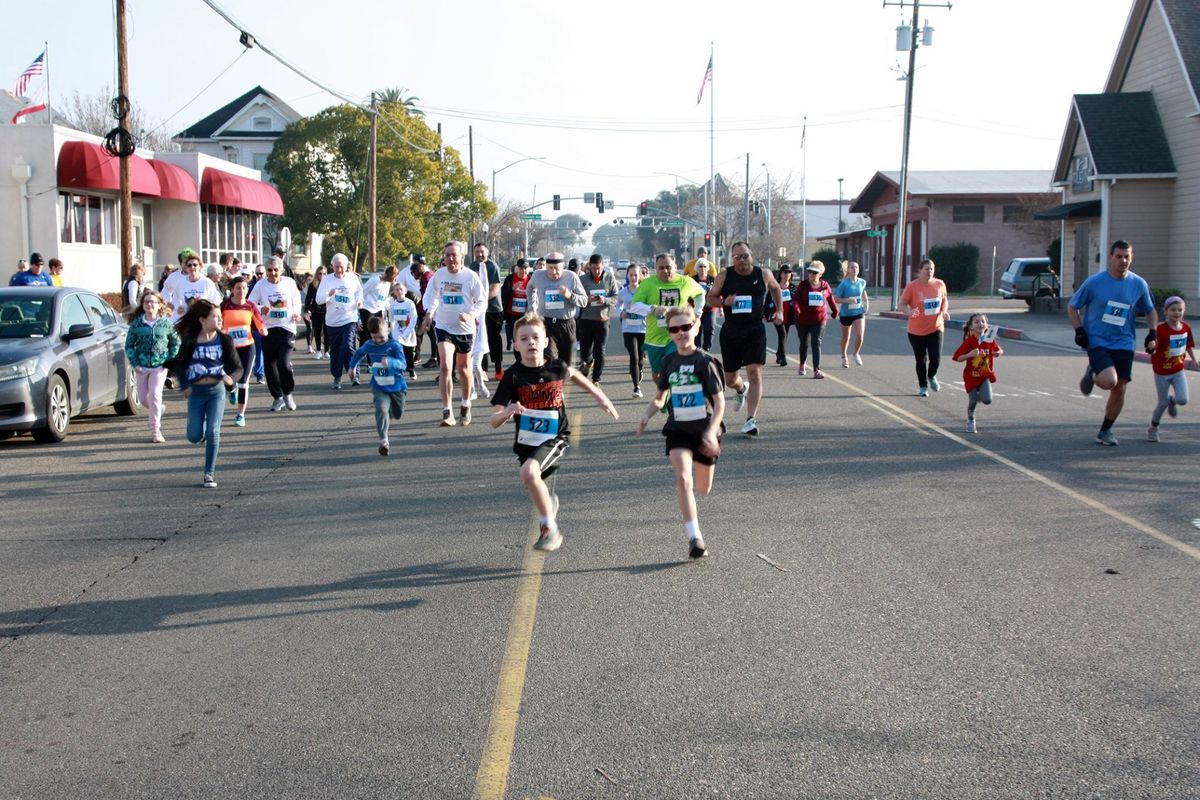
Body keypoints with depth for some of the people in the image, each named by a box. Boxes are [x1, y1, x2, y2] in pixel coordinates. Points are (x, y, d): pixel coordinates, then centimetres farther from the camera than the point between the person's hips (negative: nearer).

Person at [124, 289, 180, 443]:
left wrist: (170, 360, -2)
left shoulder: (166, 323, -2)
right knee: (143, 398, 7)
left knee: (155, 395, -13)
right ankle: (157, 410, 41)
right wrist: (134, 363, -5)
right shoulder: (137, 323, -1)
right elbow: (129, 345, 4)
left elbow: (175, 342, 8)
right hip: (142, 366, 2)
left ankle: (156, 430, -6)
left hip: (160, 366, -2)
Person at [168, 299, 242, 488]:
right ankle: (201, 429, 41)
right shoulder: (190, 341, -4)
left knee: (213, 432, -7)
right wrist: (183, 385, -6)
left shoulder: (224, 340, -3)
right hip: (196, 392, 0)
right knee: (195, 437, 2)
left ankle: (210, 473, 4)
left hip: (217, 390, 0)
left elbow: (237, 366, -2)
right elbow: (179, 364, 7)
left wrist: (231, 378, -23)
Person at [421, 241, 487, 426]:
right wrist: (429, 313, -5)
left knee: (464, 369, 14)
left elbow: (482, 301, -4)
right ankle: (447, 412, -13)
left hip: (465, 329, 0)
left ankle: (465, 405, 37)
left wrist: (471, 315, -22)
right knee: (445, 367, -15)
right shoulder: (439, 275, -4)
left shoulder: (471, 276, -11)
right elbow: (431, 294, 11)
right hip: (443, 327, 1)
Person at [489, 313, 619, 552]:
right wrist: (508, 411, -38)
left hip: (555, 438, -3)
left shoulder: (557, 368, -8)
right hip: (526, 441, 3)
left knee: (529, 472, -28)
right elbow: (494, 421, -16)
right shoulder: (513, 376, -13)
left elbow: (573, 374, 20)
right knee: (533, 486, 15)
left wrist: (600, 396, 22)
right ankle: (549, 501, 55)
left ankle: (550, 529, -12)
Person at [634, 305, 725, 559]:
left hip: (705, 431, -2)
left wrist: (711, 431, -26)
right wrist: (646, 416, -5)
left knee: (703, 488, 13)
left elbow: (720, 400, -13)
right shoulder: (669, 362, 2)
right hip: (678, 430, 2)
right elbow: (659, 397, 14)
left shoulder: (705, 362, -11)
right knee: (683, 478, -22)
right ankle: (695, 537, -21)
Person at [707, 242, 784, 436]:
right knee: (730, 378, 12)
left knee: (755, 374, -14)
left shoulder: (764, 274, 0)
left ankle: (751, 420, -16)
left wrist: (780, 311, 12)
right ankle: (741, 389, 49)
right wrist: (724, 301, -14)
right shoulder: (724, 276, -3)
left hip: (755, 331, -1)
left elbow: (776, 289, 20)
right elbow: (710, 297, 6)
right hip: (730, 331, 1)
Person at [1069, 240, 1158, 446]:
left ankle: (1105, 431, 21)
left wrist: (1153, 333, 2)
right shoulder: (1094, 282, -7)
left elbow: (1151, 311, 17)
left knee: (1120, 388, 3)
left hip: (1124, 344, 4)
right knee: (1109, 381, -25)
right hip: (1097, 342, -4)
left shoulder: (1139, 284, 2)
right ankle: (1091, 374, 12)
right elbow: (1072, 306, 4)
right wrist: (1079, 330, -8)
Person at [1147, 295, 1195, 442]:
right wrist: (1152, 347, -48)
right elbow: (1154, 347, -26)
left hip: (1178, 371, 4)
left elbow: (1189, 345, 14)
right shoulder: (1161, 330, -19)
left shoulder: (1186, 327, -2)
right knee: (1163, 403, 3)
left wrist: (1193, 359, 20)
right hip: (1162, 372, -4)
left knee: (1183, 399, -11)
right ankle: (1153, 428, 26)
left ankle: (1172, 400, 27)